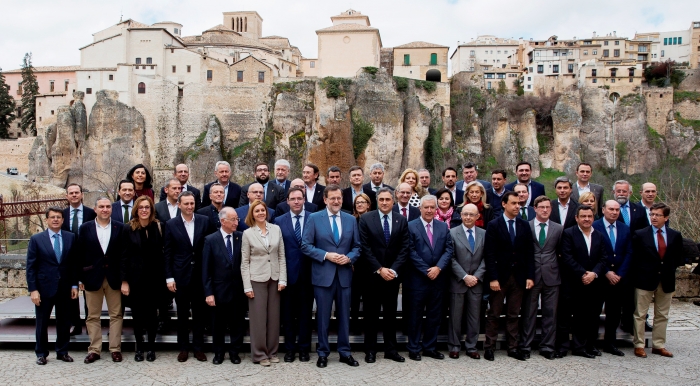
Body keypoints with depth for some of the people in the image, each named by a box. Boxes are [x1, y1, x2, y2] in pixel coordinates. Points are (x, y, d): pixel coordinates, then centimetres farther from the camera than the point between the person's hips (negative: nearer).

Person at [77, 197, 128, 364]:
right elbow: (80, 255, 3)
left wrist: (124, 279, -6)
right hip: (92, 277, 1)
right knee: (93, 316, 8)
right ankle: (94, 350, 18)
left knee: (116, 315, 6)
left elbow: (124, 255, -2)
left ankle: (115, 349, 15)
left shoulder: (120, 228, 0)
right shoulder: (85, 228, 2)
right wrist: (81, 278, 1)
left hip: (114, 278, 0)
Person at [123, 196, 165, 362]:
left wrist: (164, 277, -5)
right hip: (135, 278, 0)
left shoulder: (158, 227, 0)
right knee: (137, 312, 8)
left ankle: (151, 347, 19)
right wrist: (124, 279, -6)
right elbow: (124, 255, -2)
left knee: (152, 312, 7)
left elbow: (163, 253, 0)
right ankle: (139, 347, 21)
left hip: (154, 277, 0)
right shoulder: (128, 228, -2)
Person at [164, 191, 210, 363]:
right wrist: (169, 277, -4)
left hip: (200, 274, 1)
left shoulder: (204, 221, 0)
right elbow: (167, 253, 0)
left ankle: (198, 347, 21)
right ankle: (183, 347, 22)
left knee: (199, 312, 9)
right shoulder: (171, 224, -1)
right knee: (182, 313, 10)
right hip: (181, 275, 0)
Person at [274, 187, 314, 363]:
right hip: (288, 272, 1)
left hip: (307, 272, -1)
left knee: (305, 311, 9)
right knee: (288, 312, 10)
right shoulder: (279, 221, 3)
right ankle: (290, 348, 22)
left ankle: (304, 348, 22)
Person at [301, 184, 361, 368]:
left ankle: (345, 352, 23)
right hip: (323, 275, -2)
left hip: (344, 274, 3)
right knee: (323, 316, 7)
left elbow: (357, 246, 9)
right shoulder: (314, 218, -2)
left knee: (344, 315, 11)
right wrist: (326, 255, -16)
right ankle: (323, 353, 20)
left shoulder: (351, 220, 7)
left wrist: (349, 258, -10)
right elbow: (305, 246, -6)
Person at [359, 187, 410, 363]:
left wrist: (393, 270, -11)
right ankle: (370, 350, 15)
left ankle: (391, 349, 19)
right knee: (371, 313, 6)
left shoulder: (402, 221, 5)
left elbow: (405, 248, 0)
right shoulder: (366, 219, -3)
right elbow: (365, 248, -7)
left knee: (391, 313, 10)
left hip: (393, 274, 2)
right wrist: (379, 269, -13)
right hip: (372, 274, -2)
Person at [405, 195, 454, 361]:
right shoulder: (411, 226, -5)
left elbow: (449, 249, 3)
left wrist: (438, 268, -11)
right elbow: (411, 252, -9)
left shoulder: (443, 226, 8)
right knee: (415, 316, 6)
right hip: (417, 278, -4)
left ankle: (430, 347, 24)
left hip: (438, 278, 4)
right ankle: (414, 348, 17)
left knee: (434, 315, 11)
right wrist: (426, 271, -12)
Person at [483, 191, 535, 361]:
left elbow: (529, 252, 6)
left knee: (513, 315, 10)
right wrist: (492, 278, -14)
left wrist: (530, 276, -1)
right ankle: (489, 347, 15)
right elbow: (489, 254, -9)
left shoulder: (524, 225, 6)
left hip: (519, 277, 3)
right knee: (494, 314, 6)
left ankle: (513, 348, 18)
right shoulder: (494, 225, -5)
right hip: (500, 276, -3)